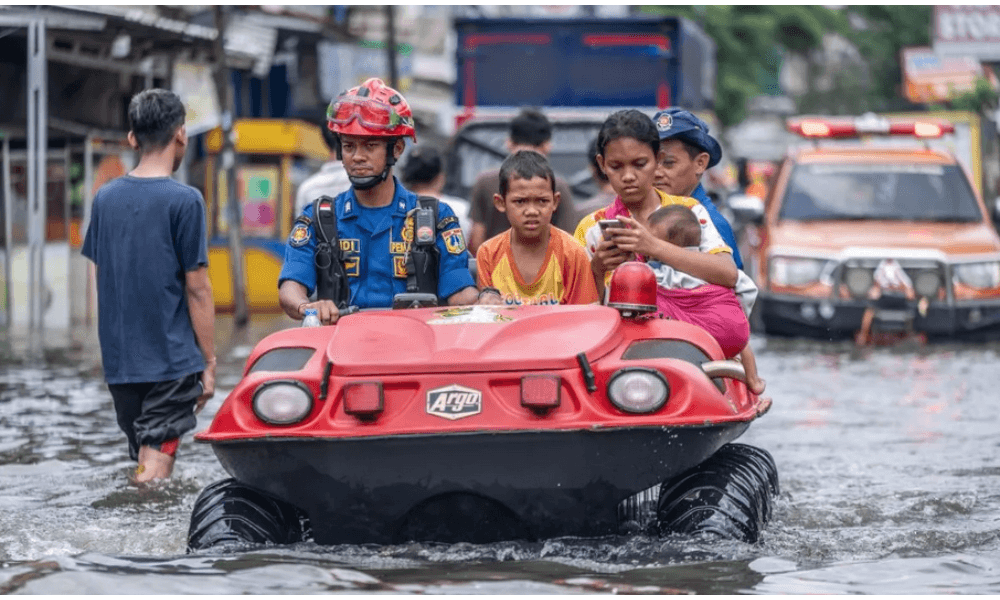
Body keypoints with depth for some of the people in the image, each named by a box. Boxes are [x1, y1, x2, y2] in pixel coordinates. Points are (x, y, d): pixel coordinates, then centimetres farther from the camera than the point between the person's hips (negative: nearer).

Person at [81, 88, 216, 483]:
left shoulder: (106, 198, 7)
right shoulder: (184, 201, -10)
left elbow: (102, 277, 13)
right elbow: (196, 288, -9)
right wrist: (209, 362, -2)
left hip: (118, 360, 6)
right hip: (172, 358, -6)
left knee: (146, 464, 16)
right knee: (156, 468, -8)